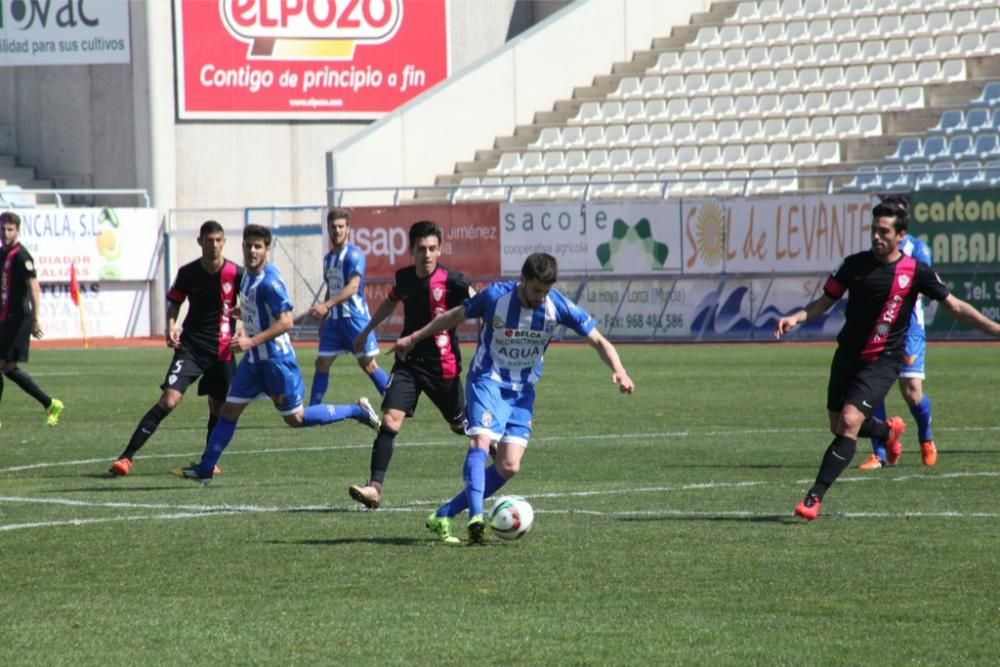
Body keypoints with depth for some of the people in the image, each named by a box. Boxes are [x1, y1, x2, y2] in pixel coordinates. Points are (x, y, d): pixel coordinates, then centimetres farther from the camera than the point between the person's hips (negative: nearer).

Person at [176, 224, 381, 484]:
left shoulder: (269, 282, -22)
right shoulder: (247, 274, 6)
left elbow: (286, 322, -25)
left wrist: (251, 341, -26)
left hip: (276, 358, -8)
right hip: (254, 359, 8)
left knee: (296, 419, 2)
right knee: (229, 410, 5)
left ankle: (358, 410, 15)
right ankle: (205, 469, 9)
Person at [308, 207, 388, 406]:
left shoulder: (353, 254, -11)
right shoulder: (329, 258, 14)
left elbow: (353, 287, -23)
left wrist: (326, 306, -31)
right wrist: (323, 320, 22)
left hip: (355, 317, -7)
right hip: (334, 319, 7)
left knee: (368, 364, -4)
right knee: (322, 363, 2)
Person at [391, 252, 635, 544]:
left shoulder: (558, 306, -12)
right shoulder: (495, 297, -15)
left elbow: (598, 341, -6)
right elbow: (454, 316, 2)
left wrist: (619, 371, -25)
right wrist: (413, 339, 11)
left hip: (522, 390, 3)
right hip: (487, 380, -3)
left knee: (509, 467, -8)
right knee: (481, 441, -28)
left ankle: (443, 516, 2)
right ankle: (476, 518, -38)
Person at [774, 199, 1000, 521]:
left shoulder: (915, 272, -7)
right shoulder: (855, 264, 0)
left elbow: (955, 306, -1)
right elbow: (826, 301, 9)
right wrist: (795, 318, -8)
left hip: (882, 362, -4)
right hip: (847, 357, 4)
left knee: (850, 422, -19)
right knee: (838, 426, 12)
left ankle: (814, 497, -18)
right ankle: (889, 430, 45)